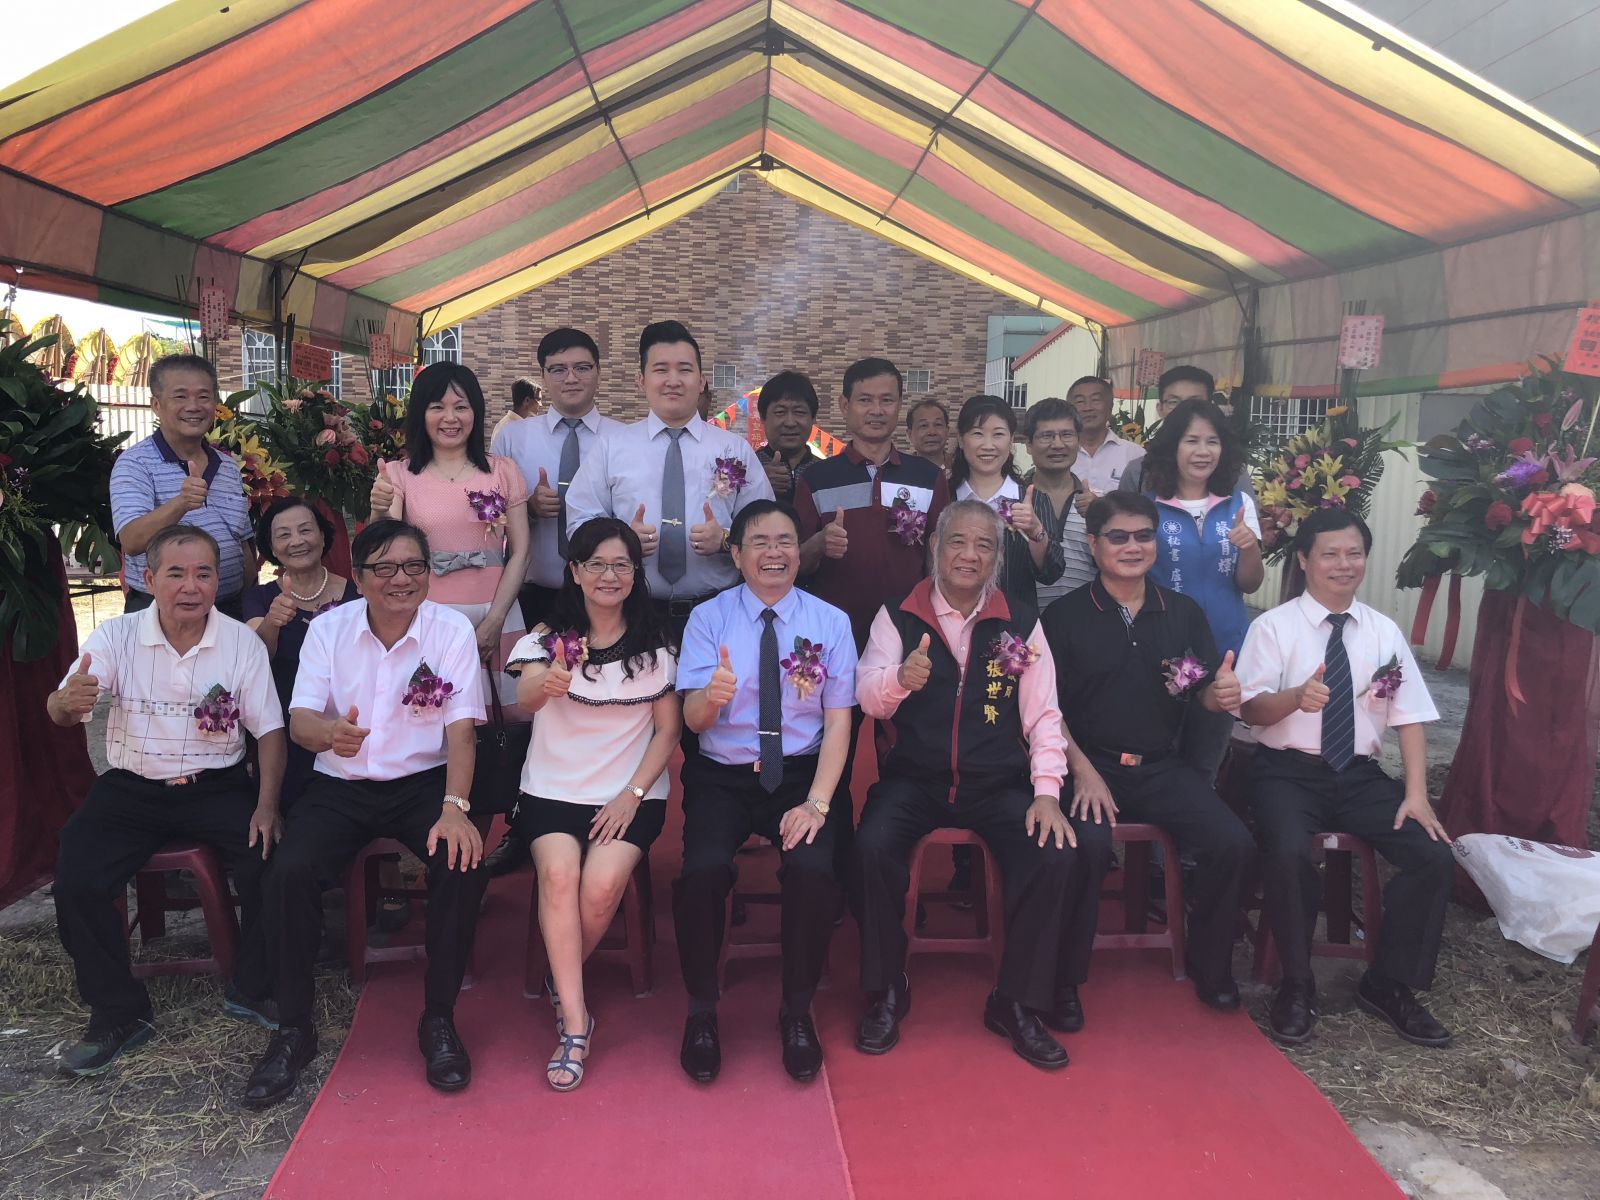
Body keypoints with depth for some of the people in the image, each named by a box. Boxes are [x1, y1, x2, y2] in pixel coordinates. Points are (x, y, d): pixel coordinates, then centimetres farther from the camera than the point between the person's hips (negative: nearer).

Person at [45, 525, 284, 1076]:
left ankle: (253, 991, 2)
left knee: (272, 861, -24)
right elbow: (59, 711, -14)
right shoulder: (116, 636, -4)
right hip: (132, 787, 1)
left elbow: (269, 729, -3)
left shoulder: (242, 642, -5)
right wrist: (67, 701, -41)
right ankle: (119, 1014, 3)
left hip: (218, 785, -1)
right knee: (76, 879, -20)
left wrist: (267, 805, -17)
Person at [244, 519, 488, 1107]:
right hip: (341, 786, 2)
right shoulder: (328, 628, 1)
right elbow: (299, 720, -6)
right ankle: (293, 1030, -3)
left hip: (424, 781, -1)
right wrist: (330, 732, -32)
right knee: (289, 872, -24)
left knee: (464, 864, -28)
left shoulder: (452, 629, -4)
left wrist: (455, 807, -24)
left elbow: (461, 729, -9)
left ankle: (439, 1020, -8)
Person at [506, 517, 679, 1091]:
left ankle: (563, 983, 6)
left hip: (630, 795, 0)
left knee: (602, 885, -25)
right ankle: (575, 1023, -19)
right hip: (552, 790, 0)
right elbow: (525, 698, -21)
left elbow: (667, 729, 4)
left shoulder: (655, 644, 3)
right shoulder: (549, 636, 0)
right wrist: (546, 684, -46)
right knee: (559, 872, -28)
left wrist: (632, 795, -9)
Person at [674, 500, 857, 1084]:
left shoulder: (831, 622, 3)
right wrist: (713, 696, -32)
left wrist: (816, 802, -14)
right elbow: (693, 718, -7)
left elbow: (839, 719, -1)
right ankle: (701, 1011, -2)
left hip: (800, 775, 0)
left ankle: (797, 1010, -2)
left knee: (814, 868, -27)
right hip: (720, 776, 0)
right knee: (705, 868, -27)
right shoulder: (708, 619, 1)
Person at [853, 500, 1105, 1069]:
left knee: (1058, 854, -23)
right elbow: (869, 698, -9)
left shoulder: (1021, 625, 5)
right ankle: (886, 992, -5)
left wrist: (1046, 791, -11)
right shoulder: (897, 616, 2)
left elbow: (1043, 716, 3)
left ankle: (1017, 1002, 0)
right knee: (873, 845, -29)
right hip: (914, 780, -1)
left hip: (998, 785, 1)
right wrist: (900, 678, -32)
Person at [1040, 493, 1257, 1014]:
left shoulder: (1185, 613, 10)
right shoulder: (1063, 616, -1)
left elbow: (1206, 694, 11)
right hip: (1090, 765, -3)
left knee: (1234, 845, -18)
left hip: (1164, 768, 4)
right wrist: (1083, 770, -15)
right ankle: (1065, 974, -7)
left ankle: (1209, 964, 9)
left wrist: (1222, 694, -13)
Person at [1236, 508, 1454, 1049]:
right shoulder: (1273, 626, -3)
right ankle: (1297, 985, -8)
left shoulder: (1385, 631, 8)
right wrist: (1297, 696, -34)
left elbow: (1409, 717, 4)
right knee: (1289, 854, -32)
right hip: (1288, 772, -4)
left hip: (1361, 775, 4)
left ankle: (1389, 985, 6)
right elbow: (1250, 707, -12)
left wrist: (1416, 793, -9)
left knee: (1434, 855, -16)